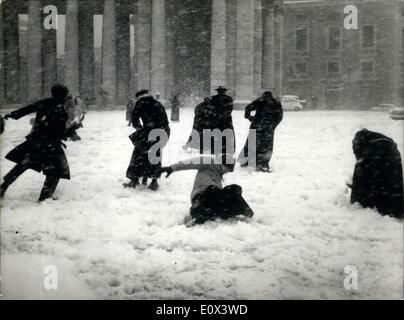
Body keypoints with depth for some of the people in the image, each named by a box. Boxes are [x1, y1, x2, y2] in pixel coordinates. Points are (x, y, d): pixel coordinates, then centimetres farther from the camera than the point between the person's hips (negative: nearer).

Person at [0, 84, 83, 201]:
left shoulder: (44, 103, 1)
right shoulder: (61, 112, -17)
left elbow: (27, 109, 7)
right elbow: (61, 134, -16)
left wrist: (13, 114, 16)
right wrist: (73, 129, -3)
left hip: (34, 140, 7)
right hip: (51, 145, -7)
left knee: (22, 165, 20)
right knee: (56, 170, 8)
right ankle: (45, 196, 4)